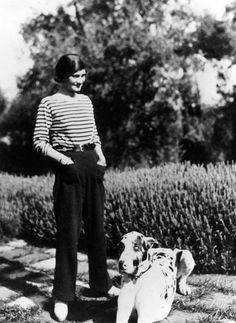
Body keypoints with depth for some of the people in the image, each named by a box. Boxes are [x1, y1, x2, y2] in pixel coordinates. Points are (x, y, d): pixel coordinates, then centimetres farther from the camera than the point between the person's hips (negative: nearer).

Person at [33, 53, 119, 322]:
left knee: (96, 226, 12)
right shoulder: (49, 103, -2)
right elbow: (39, 142, -5)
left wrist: (100, 157, 3)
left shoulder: (86, 101, 14)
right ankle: (62, 295, 5)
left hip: (92, 166, 6)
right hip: (69, 167, -5)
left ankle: (101, 282, 26)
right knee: (69, 230, -4)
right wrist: (63, 158, -17)